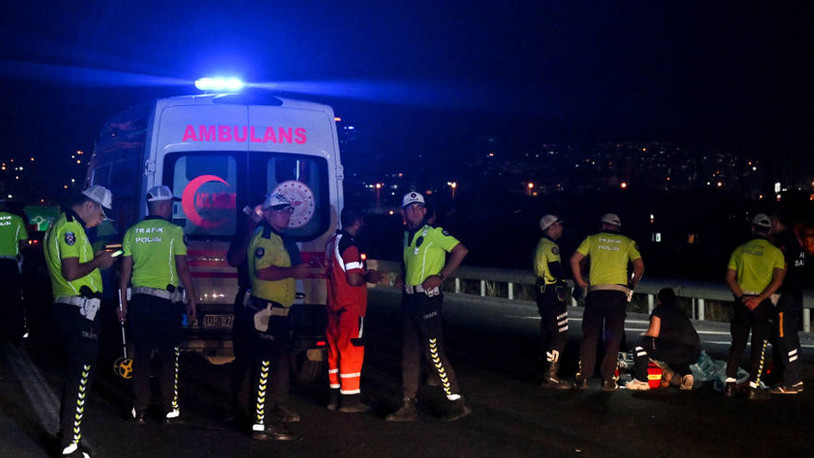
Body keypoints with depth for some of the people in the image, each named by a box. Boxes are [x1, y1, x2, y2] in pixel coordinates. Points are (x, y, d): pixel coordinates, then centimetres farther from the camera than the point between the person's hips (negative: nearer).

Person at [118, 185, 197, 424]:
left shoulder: (132, 232, 6)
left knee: (141, 356, 9)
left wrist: (123, 303, 14)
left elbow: (125, 271, 7)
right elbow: (183, 269, -7)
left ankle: (140, 412, 12)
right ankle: (170, 410, 8)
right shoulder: (174, 231, -6)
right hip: (167, 301, -4)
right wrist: (192, 301, 1)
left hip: (139, 300, 4)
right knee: (169, 357, 5)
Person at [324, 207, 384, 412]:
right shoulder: (349, 245, -18)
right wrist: (369, 277, -3)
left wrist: (364, 273, 19)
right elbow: (354, 280, -22)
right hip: (350, 308, -9)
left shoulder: (332, 242, 11)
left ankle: (335, 396, 20)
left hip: (334, 307, 9)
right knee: (352, 351, -3)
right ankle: (349, 399, 1)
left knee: (335, 351, 14)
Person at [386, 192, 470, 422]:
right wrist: (404, 278, 12)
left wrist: (440, 276, -18)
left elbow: (461, 251, -15)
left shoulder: (434, 233, -9)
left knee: (434, 353, -8)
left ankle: (457, 404, 0)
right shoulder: (407, 236, 15)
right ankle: (408, 406, 15)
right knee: (409, 353, 10)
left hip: (427, 299, -8)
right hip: (409, 299, 8)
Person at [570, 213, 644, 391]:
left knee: (590, 336, 6)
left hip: (595, 291, 1)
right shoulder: (628, 242, 11)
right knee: (613, 338, 4)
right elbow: (639, 265, 0)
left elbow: (574, 259, 3)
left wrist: (580, 282, 11)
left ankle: (583, 378, 4)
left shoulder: (592, 239, 12)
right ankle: (607, 380, 1)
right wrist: (632, 284, 15)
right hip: (618, 293, 0)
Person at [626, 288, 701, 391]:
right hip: (695, 354, 7)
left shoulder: (659, 310, 14)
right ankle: (685, 375, 14)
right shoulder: (681, 313, 33)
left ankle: (641, 381, 3)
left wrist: (644, 335, 26)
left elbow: (654, 332, 2)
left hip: (675, 348, -7)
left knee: (642, 343, 7)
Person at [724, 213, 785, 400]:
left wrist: (742, 296, -7)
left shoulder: (740, 250, 8)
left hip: (742, 301, 3)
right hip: (763, 303, -2)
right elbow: (777, 280, -12)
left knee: (737, 344, 10)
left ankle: (730, 384, 6)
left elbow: (730, 278, 1)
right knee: (758, 346, 2)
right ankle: (753, 388, 0)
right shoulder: (775, 252, 0)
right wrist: (759, 299, -16)